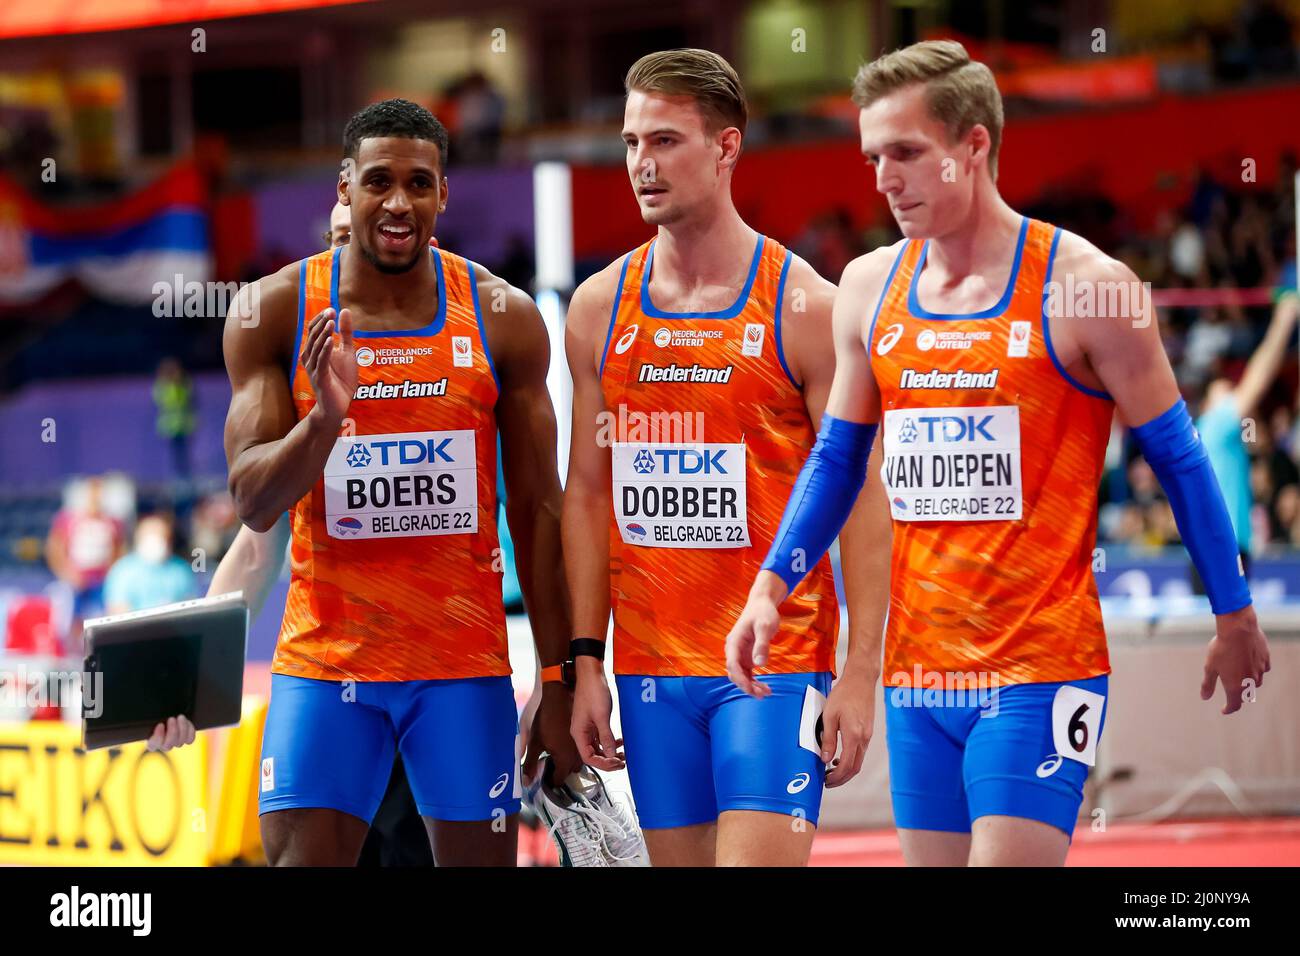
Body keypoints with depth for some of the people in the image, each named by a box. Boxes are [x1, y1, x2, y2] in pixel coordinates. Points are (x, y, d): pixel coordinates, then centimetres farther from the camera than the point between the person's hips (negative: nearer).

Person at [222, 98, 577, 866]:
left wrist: (559, 679, 3)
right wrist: (324, 420, -24)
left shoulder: (505, 320, 0)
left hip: (466, 664, 1)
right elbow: (254, 504, -5)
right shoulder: (274, 313, -1)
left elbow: (537, 508, 5)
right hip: (324, 658, -1)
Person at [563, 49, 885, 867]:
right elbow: (588, 493, 12)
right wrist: (586, 662, 6)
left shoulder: (803, 306, -5)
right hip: (651, 668, 4)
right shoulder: (599, 308, 8)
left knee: (759, 859, -14)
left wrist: (862, 672, -11)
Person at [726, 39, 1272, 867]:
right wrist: (771, 585, 4)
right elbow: (837, 458, 18)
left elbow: (1179, 460, 1)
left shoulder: (1081, 288, -7)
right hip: (917, 673, 6)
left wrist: (1235, 618, 6)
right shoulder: (869, 289, 9)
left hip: (1040, 674, -5)